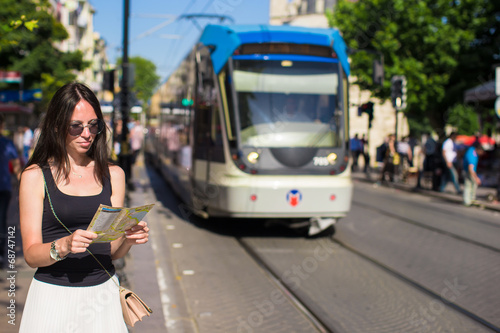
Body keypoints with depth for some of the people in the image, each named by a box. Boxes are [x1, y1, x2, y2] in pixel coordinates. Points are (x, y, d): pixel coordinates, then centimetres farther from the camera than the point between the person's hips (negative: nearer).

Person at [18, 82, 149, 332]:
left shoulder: (113, 175, 8)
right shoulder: (35, 176, -2)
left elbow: (112, 252, 8)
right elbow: (31, 255, -7)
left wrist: (129, 238, -13)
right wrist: (64, 246, -26)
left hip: (102, 294, 3)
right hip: (53, 295, -2)